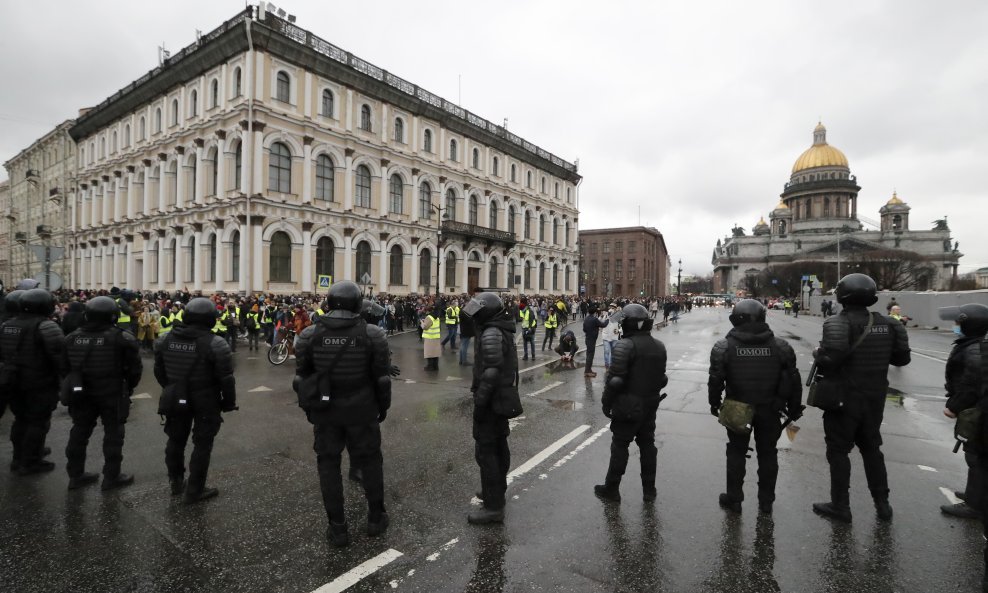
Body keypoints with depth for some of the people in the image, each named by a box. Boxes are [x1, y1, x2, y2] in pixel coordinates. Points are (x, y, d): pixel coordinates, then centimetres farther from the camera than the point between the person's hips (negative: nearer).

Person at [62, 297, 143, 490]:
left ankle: (76, 474, 27)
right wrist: (128, 387, 3)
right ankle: (111, 476, 12)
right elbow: (134, 367, -14)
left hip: (82, 393, 6)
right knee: (113, 433, 5)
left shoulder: (72, 337, 1)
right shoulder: (121, 338, -17)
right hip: (112, 393, -5)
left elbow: (65, 366, 10)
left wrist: (73, 385, 21)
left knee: (80, 431, 18)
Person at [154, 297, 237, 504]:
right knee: (202, 445, 7)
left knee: (176, 440, 22)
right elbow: (226, 378, -18)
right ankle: (194, 491, 14)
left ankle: (176, 482, 37)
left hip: (175, 400, 6)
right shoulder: (216, 344, -21)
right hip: (206, 402, -5)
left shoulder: (165, 339, -2)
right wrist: (229, 402, -5)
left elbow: (159, 370, 9)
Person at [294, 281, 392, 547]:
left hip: (324, 412, 1)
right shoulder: (373, 335, -12)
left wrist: (308, 406, 14)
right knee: (370, 460, 16)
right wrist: (382, 407, 7)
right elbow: (382, 376, -7)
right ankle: (376, 518, 30)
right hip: (362, 411, -1)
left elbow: (302, 375, 1)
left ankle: (337, 527, 21)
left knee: (328, 464, 14)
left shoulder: (309, 335, -7)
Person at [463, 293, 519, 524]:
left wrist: (479, 403, -22)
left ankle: (493, 506, 4)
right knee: (499, 445, 21)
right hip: (504, 397, 10)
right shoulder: (504, 331, 11)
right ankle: (498, 489, 37)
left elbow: (490, 372, -26)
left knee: (485, 450, -4)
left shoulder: (491, 334, -20)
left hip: (491, 400, -10)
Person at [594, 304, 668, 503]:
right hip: (651, 404, 7)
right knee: (647, 445, 17)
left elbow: (615, 379, -22)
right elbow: (661, 378, 11)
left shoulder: (625, 345, -20)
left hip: (628, 406, -7)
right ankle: (649, 490, 27)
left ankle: (611, 489, 17)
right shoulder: (659, 346, 5)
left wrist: (606, 403, -11)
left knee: (620, 446, 5)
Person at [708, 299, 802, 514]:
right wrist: (794, 409, 13)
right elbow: (793, 381, 1)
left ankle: (734, 499, 23)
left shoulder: (724, 347, -12)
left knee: (736, 453, 13)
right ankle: (766, 501, 29)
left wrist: (714, 404, 7)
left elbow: (715, 380, -8)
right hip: (770, 410, 2)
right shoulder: (780, 346, -5)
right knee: (767, 454, 17)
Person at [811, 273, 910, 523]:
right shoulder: (888, 324, 1)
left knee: (838, 451, 7)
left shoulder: (839, 323, -20)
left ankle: (840, 506, 16)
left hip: (844, 398, -6)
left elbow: (829, 361, -31)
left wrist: (817, 354, -10)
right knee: (871, 448, 22)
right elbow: (902, 358, 8)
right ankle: (882, 504, 31)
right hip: (875, 398, 6)